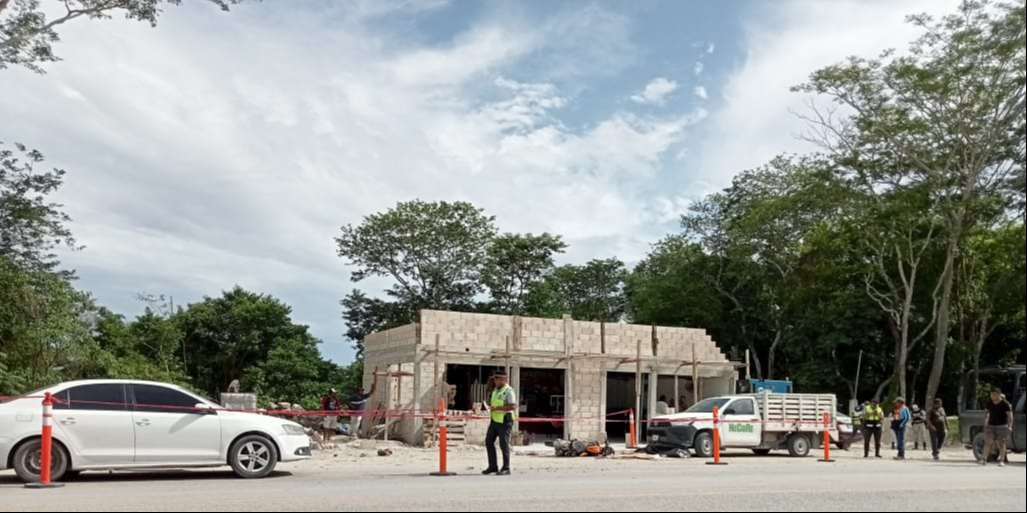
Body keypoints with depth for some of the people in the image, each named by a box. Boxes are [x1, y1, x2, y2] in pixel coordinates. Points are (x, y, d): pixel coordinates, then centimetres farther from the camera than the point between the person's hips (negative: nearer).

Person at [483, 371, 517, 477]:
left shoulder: (509, 391, -13)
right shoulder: (495, 390, 15)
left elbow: (513, 406, -24)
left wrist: (497, 408, -25)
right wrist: (490, 406, 6)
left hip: (504, 421, -9)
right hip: (494, 420, 9)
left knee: (504, 444, -2)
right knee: (489, 442, 8)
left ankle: (506, 469, 10)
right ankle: (493, 467, 17)